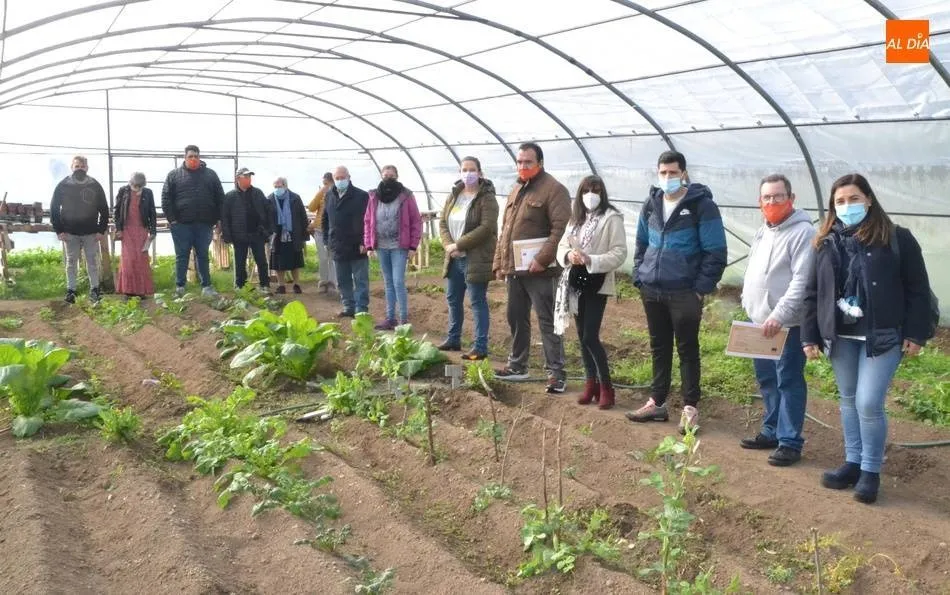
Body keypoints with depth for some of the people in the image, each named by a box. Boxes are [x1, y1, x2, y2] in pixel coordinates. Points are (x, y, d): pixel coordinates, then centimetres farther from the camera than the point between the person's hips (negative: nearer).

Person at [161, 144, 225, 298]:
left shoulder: (210, 174, 9)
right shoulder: (174, 175, 4)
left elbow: (220, 198, 9)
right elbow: (166, 198, 1)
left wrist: (215, 219, 2)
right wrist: (172, 219, -7)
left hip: (204, 224, 1)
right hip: (181, 224, -1)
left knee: (203, 256, 7)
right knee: (182, 256, 4)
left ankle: (206, 286, 11)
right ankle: (180, 287, 10)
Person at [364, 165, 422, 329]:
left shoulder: (406, 196, -3)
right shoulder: (374, 197, 7)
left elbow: (416, 221, -3)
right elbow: (368, 221, 11)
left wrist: (413, 246, -8)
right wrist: (369, 245, 3)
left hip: (399, 246, -4)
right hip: (381, 247, 4)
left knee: (398, 282, -9)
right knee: (388, 284, 11)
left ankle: (404, 320, -1)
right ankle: (390, 318, 17)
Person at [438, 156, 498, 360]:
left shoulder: (487, 198, -9)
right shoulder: (453, 195, 12)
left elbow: (486, 228, -19)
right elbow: (443, 222, 11)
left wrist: (458, 245, -19)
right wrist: (448, 245, -8)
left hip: (476, 259, -7)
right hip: (454, 258, 8)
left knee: (478, 302, -4)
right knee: (453, 299, 16)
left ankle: (480, 347, 1)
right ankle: (453, 339, 32)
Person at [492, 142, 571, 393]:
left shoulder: (554, 189, -9)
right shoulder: (516, 190, 18)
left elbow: (561, 229, -18)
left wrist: (542, 259, -24)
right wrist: (499, 263, 15)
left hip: (538, 270, -8)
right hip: (513, 268, 8)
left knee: (547, 321, -4)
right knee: (516, 318, 16)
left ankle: (556, 372, 0)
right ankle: (517, 365, 29)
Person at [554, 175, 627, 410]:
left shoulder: (612, 218, -8)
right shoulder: (576, 218, 13)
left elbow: (619, 253, -13)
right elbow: (562, 245, 11)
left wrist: (591, 260, -24)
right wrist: (569, 255, -12)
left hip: (597, 283, -7)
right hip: (576, 280, 7)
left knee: (590, 337, -11)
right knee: (582, 336, 11)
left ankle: (606, 387, 3)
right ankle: (591, 383, 23)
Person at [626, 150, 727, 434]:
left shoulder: (702, 205, -10)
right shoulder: (651, 204, 8)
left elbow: (715, 252, -12)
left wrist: (701, 288, -15)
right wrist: (639, 277, 8)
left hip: (685, 293, -5)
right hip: (652, 291, 6)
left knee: (687, 349, 4)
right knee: (659, 348, 15)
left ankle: (690, 408, 14)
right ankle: (657, 402, 26)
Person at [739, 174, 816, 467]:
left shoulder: (802, 232, -13)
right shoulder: (762, 232, 16)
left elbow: (802, 281, -21)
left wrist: (779, 315, -27)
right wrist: (748, 305, 17)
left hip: (787, 324, -9)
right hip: (760, 321, 9)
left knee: (788, 381, -3)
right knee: (766, 379, 16)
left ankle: (790, 442, 3)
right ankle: (772, 431, 29)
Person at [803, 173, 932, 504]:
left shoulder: (897, 239, -5)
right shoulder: (826, 243, 6)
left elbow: (917, 290, -4)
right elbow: (813, 294, 9)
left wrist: (915, 334, -9)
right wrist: (809, 336, 5)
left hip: (882, 337, -4)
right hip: (841, 337, 4)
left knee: (869, 403, -8)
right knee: (849, 401, 13)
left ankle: (871, 470, 9)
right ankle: (853, 462, 26)